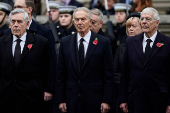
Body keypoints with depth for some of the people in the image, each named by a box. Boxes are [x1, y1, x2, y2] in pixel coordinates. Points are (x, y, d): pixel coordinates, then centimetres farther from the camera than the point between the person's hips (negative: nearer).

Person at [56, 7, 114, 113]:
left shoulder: (103, 42, -1)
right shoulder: (65, 42, 7)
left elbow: (109, 74, -2)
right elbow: (61, 73, 7)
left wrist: (107, 100, -7)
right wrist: (61, 100, 2)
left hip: (94, 100, -2)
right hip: (72, 100, 2)